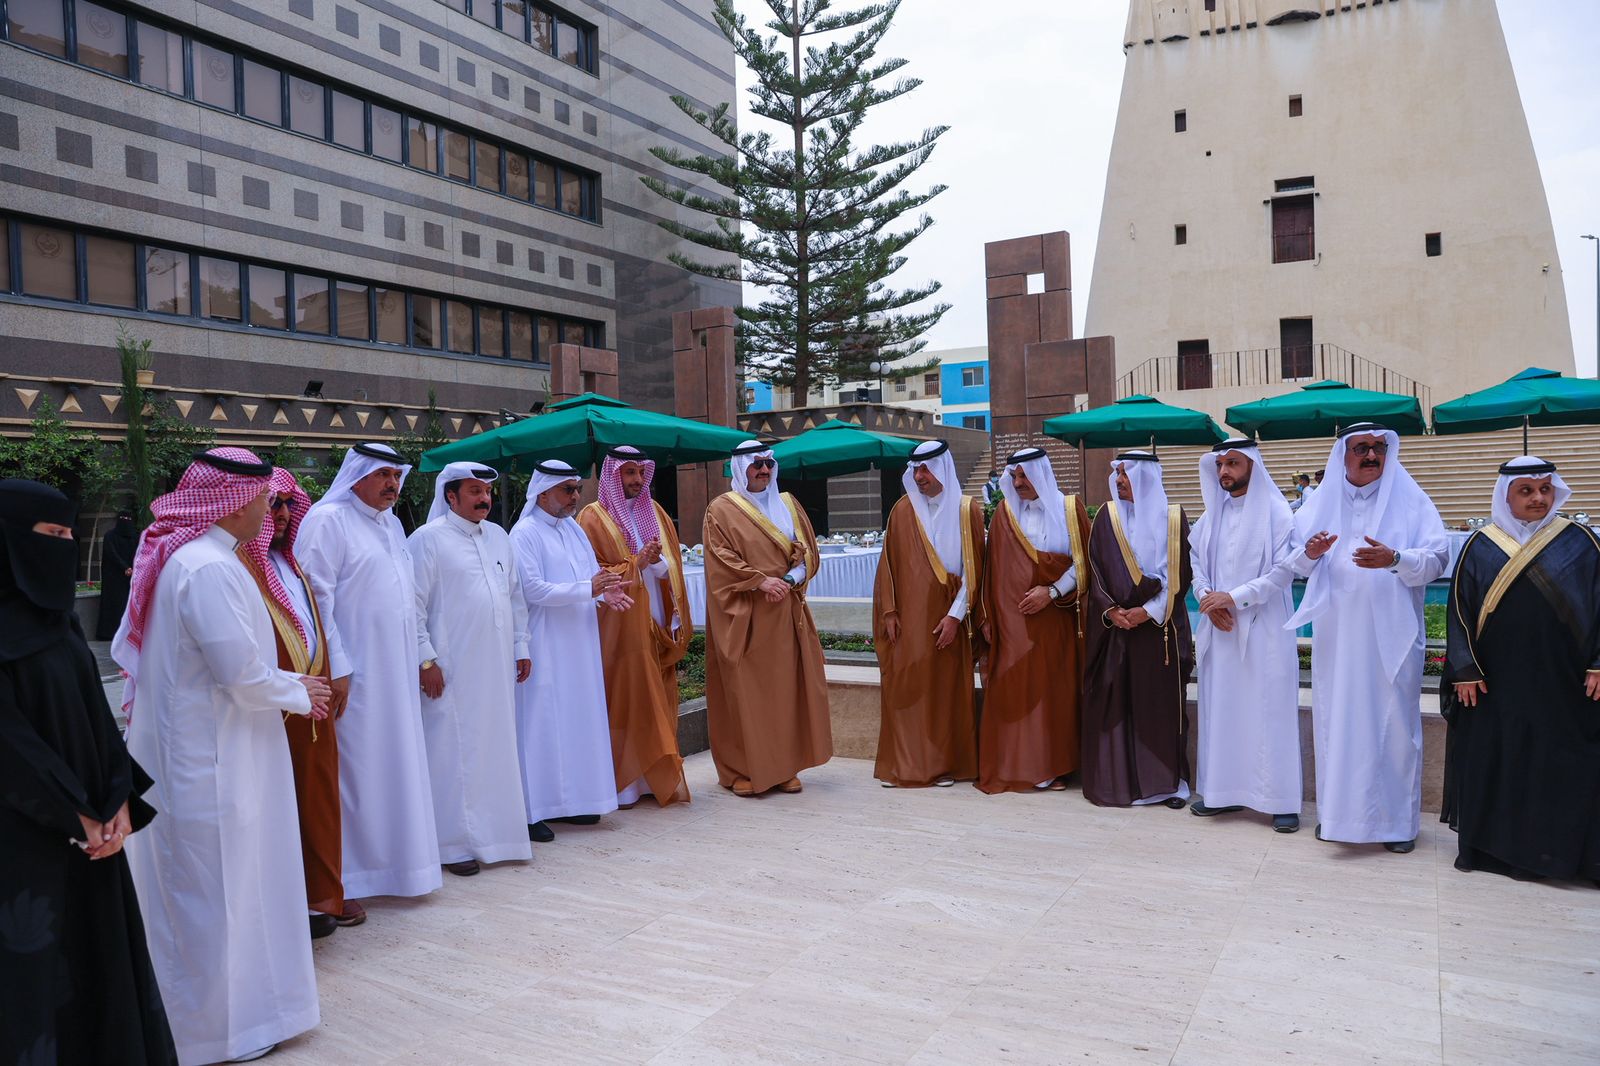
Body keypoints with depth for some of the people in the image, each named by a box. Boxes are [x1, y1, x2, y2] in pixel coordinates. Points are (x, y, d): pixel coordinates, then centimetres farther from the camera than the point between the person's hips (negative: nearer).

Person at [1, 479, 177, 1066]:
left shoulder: (55, 614, 7)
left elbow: (95, 710, 6)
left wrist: (119, 799, -4)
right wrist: (77, 816, -13)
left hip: (88, 822, 7)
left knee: (101, 941, 15)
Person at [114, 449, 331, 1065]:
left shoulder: (169, 553, 7)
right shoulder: (212, 568, -25)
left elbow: (128, 647, 14)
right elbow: (243, 671, -24)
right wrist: (297, 693, -7)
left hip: (171, 746, 10)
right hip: (212, 759, -10)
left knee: (184, 887, 22)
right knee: (217, 887, 5)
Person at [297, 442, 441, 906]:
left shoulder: (391, 523, 15)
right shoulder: (328, 520, -10)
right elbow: (316, 598, -16)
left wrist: (416, 656, 18)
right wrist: (335, 668, -19)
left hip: (396, 673, 8)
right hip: (353, 674, -8)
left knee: (393, 767, 14)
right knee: (352, 770, -2)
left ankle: (389, 859, 27)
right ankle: (340, 884, 9)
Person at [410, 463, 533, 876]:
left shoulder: (498, 537, 14)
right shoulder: (428, 539, -6)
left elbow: (515, 597, 18)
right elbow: (414, 605, -9)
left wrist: (521, 647, 14)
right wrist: (426, 659, -13)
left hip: (498, 668, 6)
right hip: (453, 671, -6)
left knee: (497, 748, 11)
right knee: (454, 753, -1)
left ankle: (495, 830, 23)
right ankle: (454, 843, 9)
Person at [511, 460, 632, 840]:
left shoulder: (574, 529, 13)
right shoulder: (525, 534, -10)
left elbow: (593, 574, 15)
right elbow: (532, 589, -17)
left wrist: (606, 593, -7)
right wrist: (587, 590, -21)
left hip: (579, 643, 8)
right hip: (545, 647, -8)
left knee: (580, 719, 11)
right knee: (543, 722, -4)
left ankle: (573, 800, 21)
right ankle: (533, 811, 3)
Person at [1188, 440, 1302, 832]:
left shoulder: (1276, 512, -6)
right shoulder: (1212, 513, 10)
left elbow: (1285, 570, -12)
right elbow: (1194, 558, 11)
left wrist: (1234, 598, -17)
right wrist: (1207, 597, -7)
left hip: (1262, 629, -5)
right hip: (1219, 628, 5)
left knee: (1268, 712, -2)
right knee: (1220, 708, 8)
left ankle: (1281, 800, 5)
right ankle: (1223, 791, 17)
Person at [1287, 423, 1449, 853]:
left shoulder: (1410, 500, 3)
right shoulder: (1321, 503, 9)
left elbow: (1438, 558, -4)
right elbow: (1297, 566, 9)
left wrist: (1394, 558, -23)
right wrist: (1309, 553, -14)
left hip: (1391, 634, -2)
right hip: (1335, 634, 2)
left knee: (1393, 720, 2)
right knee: (1336, 719, 5)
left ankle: (1397, 819, 13)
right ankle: (1337, 811, 16)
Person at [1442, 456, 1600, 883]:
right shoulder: (1479, 547, 2)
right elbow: (1459, 610, 2)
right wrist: (1465, 670, -3)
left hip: (1561, 682, 0)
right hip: (1495, 682, 0)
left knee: (1560, 767, 3)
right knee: (1491, 764, 7)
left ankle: (1552, 850, 15)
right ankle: (1488, 845, 19)